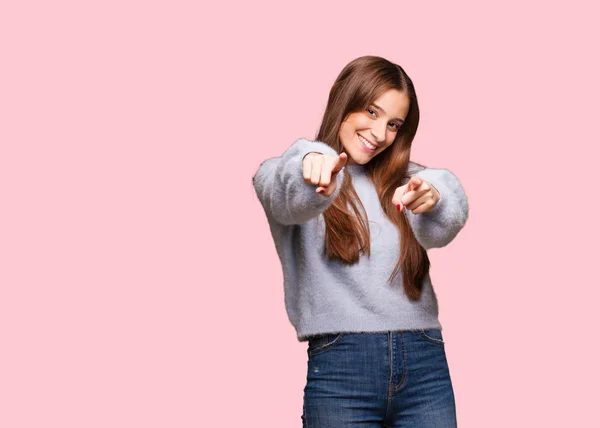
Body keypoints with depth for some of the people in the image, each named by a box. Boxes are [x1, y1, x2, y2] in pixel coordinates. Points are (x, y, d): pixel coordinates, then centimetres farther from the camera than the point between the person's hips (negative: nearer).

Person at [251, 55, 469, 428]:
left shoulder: (403, 178, 14)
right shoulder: (284, 174, 5)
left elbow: (441, 228, -7)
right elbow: (289, 200, -20)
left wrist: (434, 198, -31)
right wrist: (312, 161, -42)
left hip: (425, 366, 3)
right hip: (340, 369, -3)